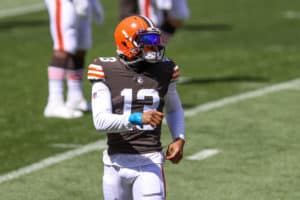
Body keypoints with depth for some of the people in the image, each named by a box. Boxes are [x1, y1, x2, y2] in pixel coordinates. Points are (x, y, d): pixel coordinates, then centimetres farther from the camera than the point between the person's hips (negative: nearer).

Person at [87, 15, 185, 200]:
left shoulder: (163, 71, 2)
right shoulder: (106, 72, -5)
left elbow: (174, 110, 21)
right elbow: (101, 121, -16)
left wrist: (179, 138, 3)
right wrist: (137, 118, -30)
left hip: (150, 162, 0)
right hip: (117, 162, 0)